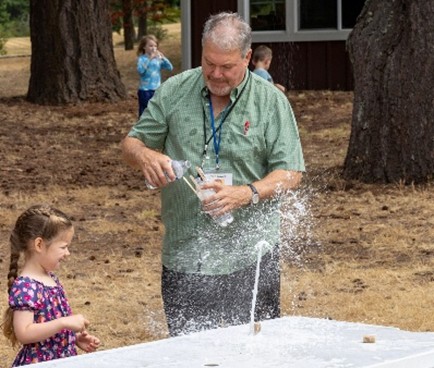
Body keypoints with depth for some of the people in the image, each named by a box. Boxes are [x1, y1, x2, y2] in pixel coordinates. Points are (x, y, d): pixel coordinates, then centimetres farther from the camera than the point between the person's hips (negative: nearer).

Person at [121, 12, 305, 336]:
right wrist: (145, 156, -14)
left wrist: (245, 194, -21)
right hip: (184, 257, 2)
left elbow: (290, 174, -3)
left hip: (249, 258, -2)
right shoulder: (174, 92, 5)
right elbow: (131, 144, 11)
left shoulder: (271, 101, -1)